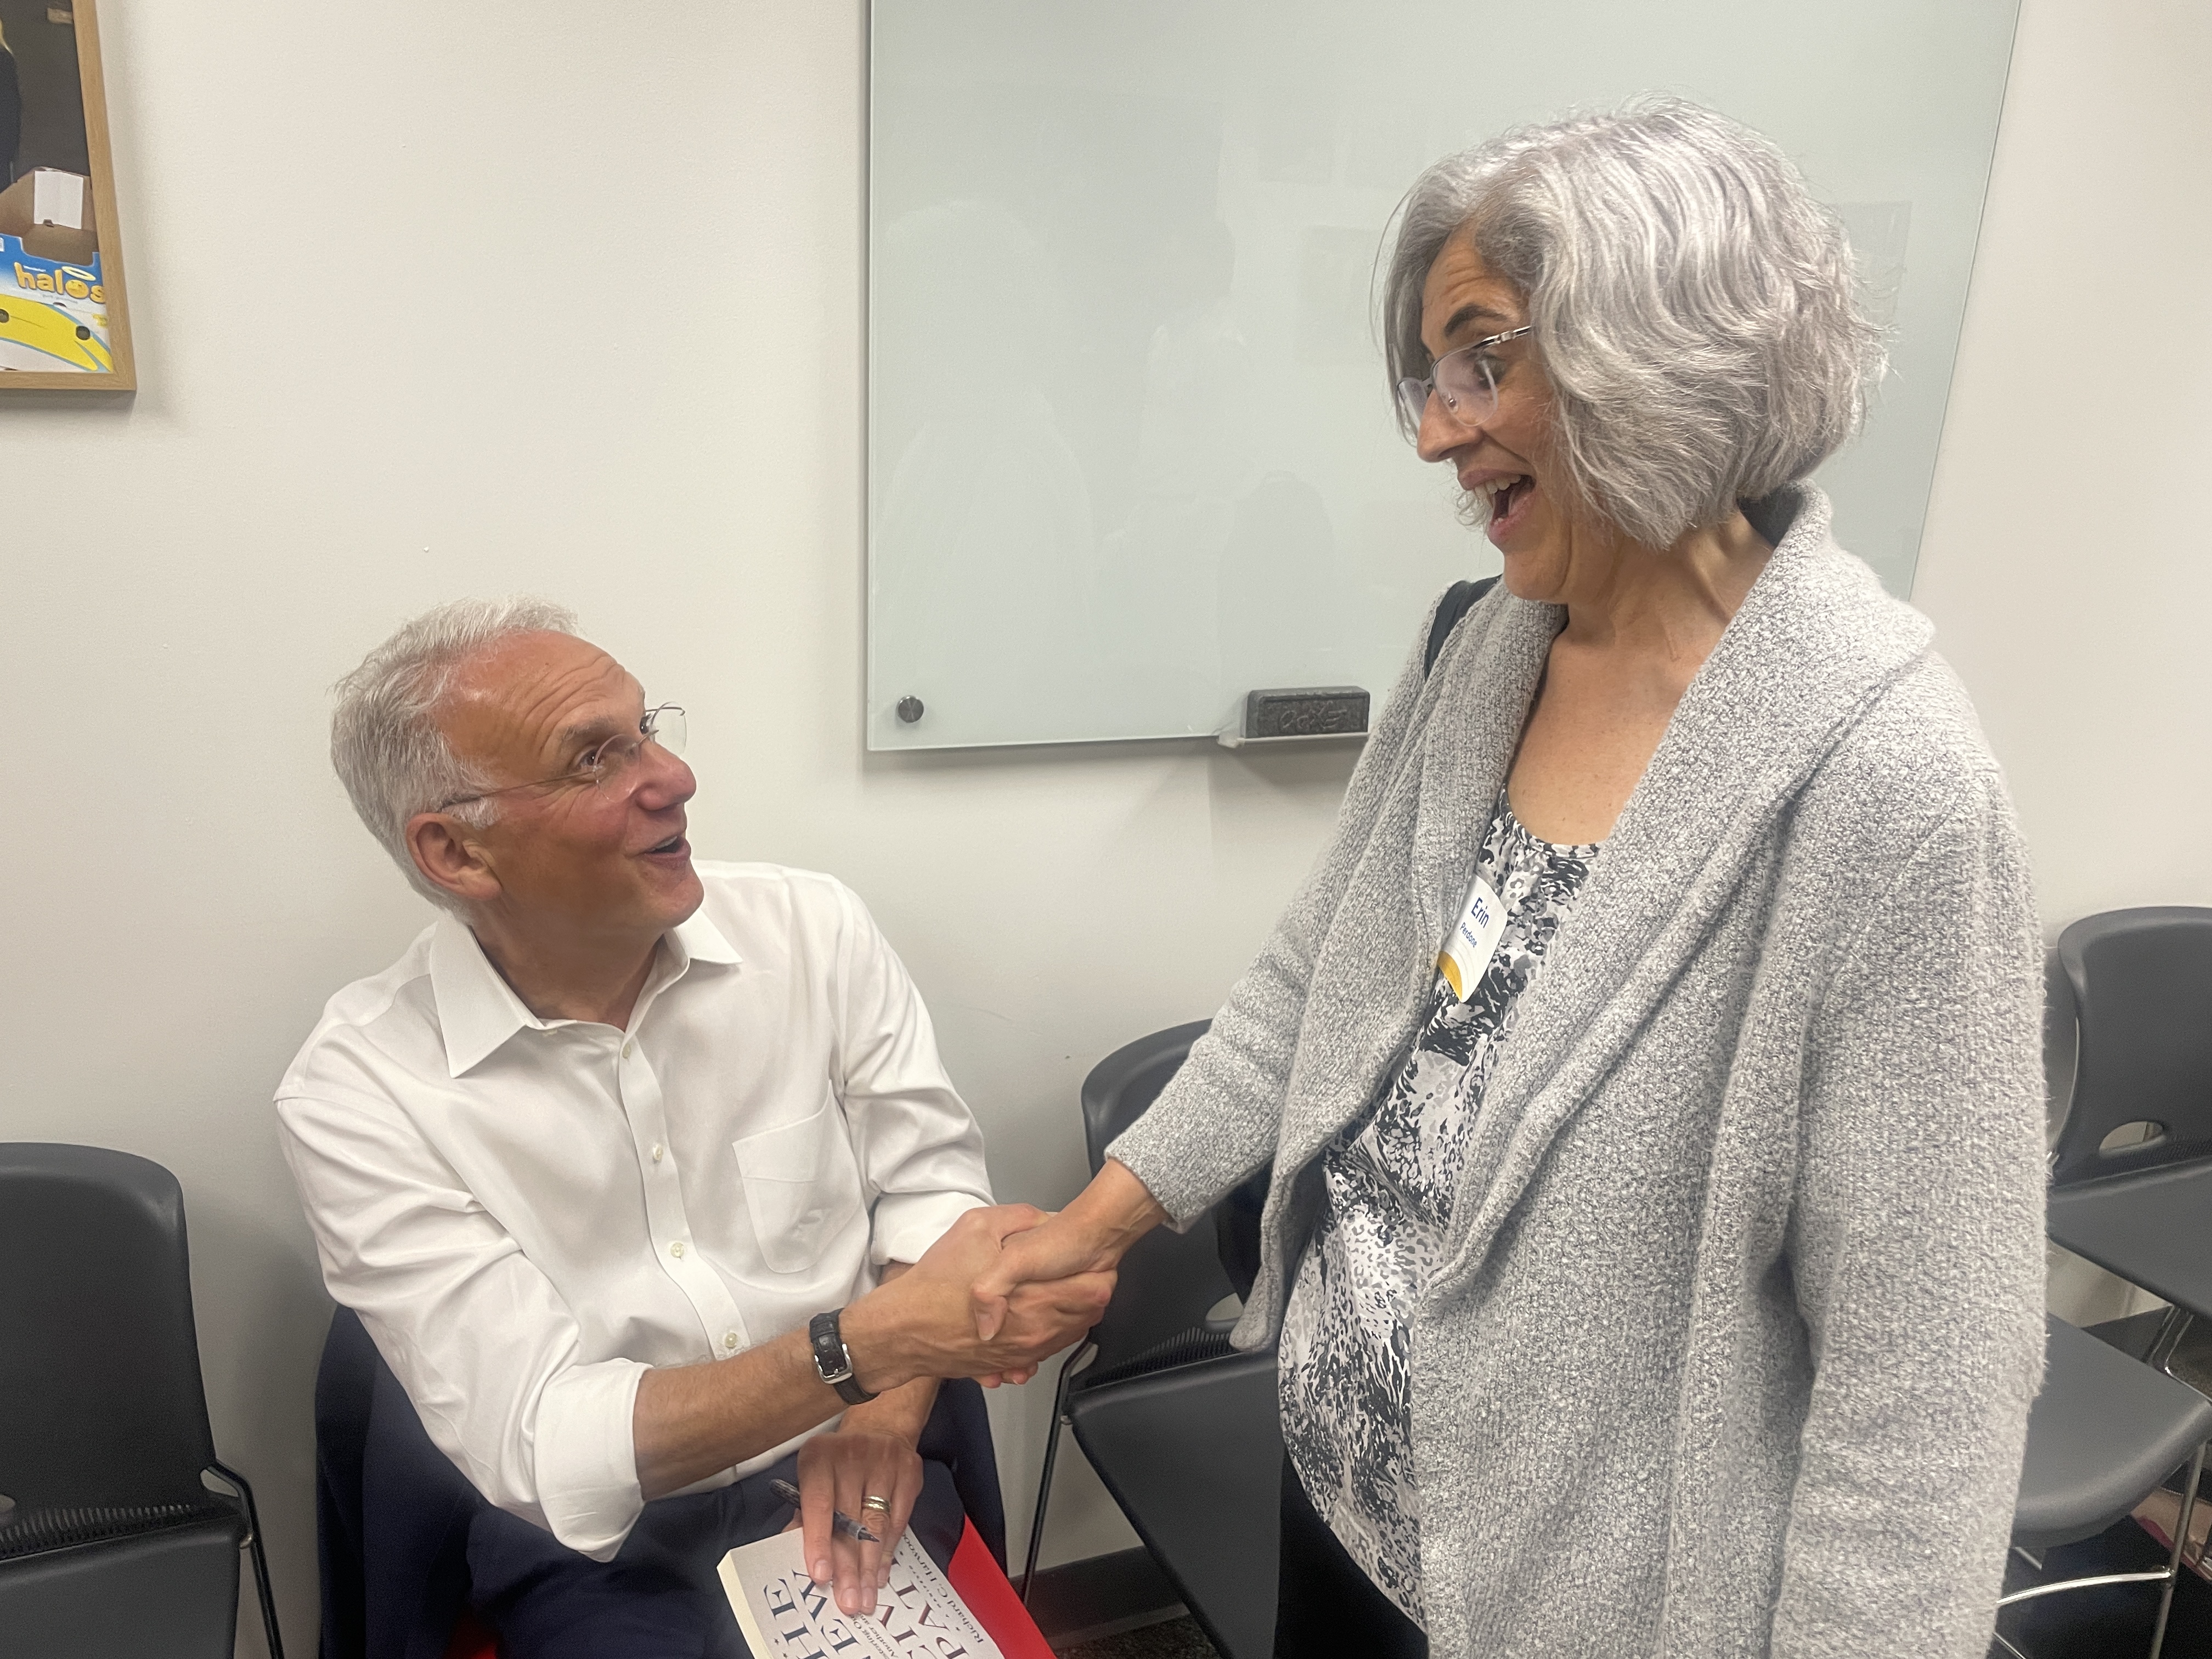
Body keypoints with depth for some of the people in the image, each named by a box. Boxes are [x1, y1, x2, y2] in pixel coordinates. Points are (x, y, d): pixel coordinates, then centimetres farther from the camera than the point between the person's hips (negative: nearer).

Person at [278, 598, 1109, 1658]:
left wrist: (885, 1413, -18)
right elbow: (540, 1445, -19)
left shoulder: (811, 929, -6)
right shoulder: (358, 1094, -14)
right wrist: (874, 1344, -31)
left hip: (846, 1491, 3)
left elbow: (930, 1182, 0)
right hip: (594, 1553, -2)